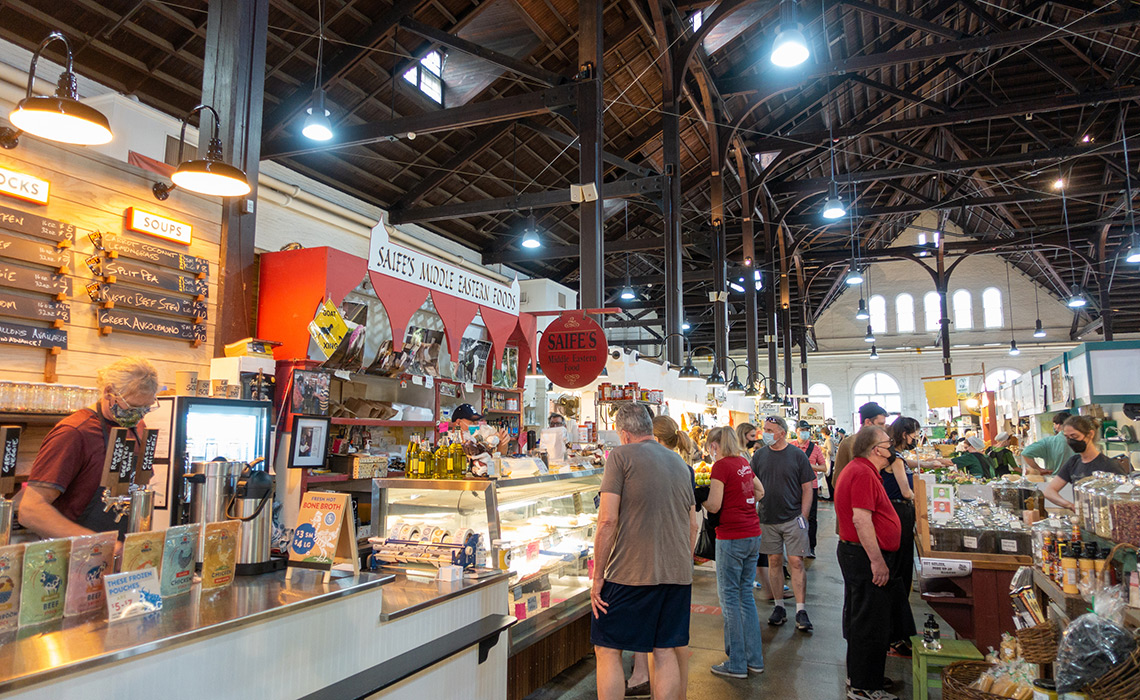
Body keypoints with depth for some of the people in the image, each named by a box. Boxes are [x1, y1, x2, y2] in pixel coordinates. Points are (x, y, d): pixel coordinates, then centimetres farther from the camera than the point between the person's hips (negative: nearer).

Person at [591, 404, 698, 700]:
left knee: (607, 650, 6)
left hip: (629, 573, -6)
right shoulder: (680, 464, 13)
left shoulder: (621, 455, -5)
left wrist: (598, 576, -7)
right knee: (666, 651, 14)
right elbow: (693, 526, 17)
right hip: (677, 574, 6)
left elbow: (607, 520, -13)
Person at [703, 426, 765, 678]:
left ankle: (736, 664, 9)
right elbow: (760, 492, 24)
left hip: (732, 537, -7)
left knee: (729, 597, 3)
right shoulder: (743, 463, 9)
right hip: (753, 534, 7)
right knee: (746, 594, 16)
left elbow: (714, 506, -16)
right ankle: (754, 659, 22)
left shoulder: (721, 465, -13)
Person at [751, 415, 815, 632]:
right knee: (774, 561, 8)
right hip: (767, 519, 3)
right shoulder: (759, 456, 4)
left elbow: (807, 488, -1)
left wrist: (803, 516, -8)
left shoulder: (797, 455, -3)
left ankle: (801, 611, 2)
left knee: (796, 562, -4)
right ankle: (779, 607, 19)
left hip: (793, 518, -3)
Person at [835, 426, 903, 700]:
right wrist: (877, 561, -26)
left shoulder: (856, 469, 15)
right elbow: (861, 519, -27)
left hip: (854, 552, 11)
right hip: (867, 556, -11)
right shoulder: (864, 474, -20)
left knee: (859, 620, 19)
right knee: (870, 624, -2)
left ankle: (858, 677, 32)